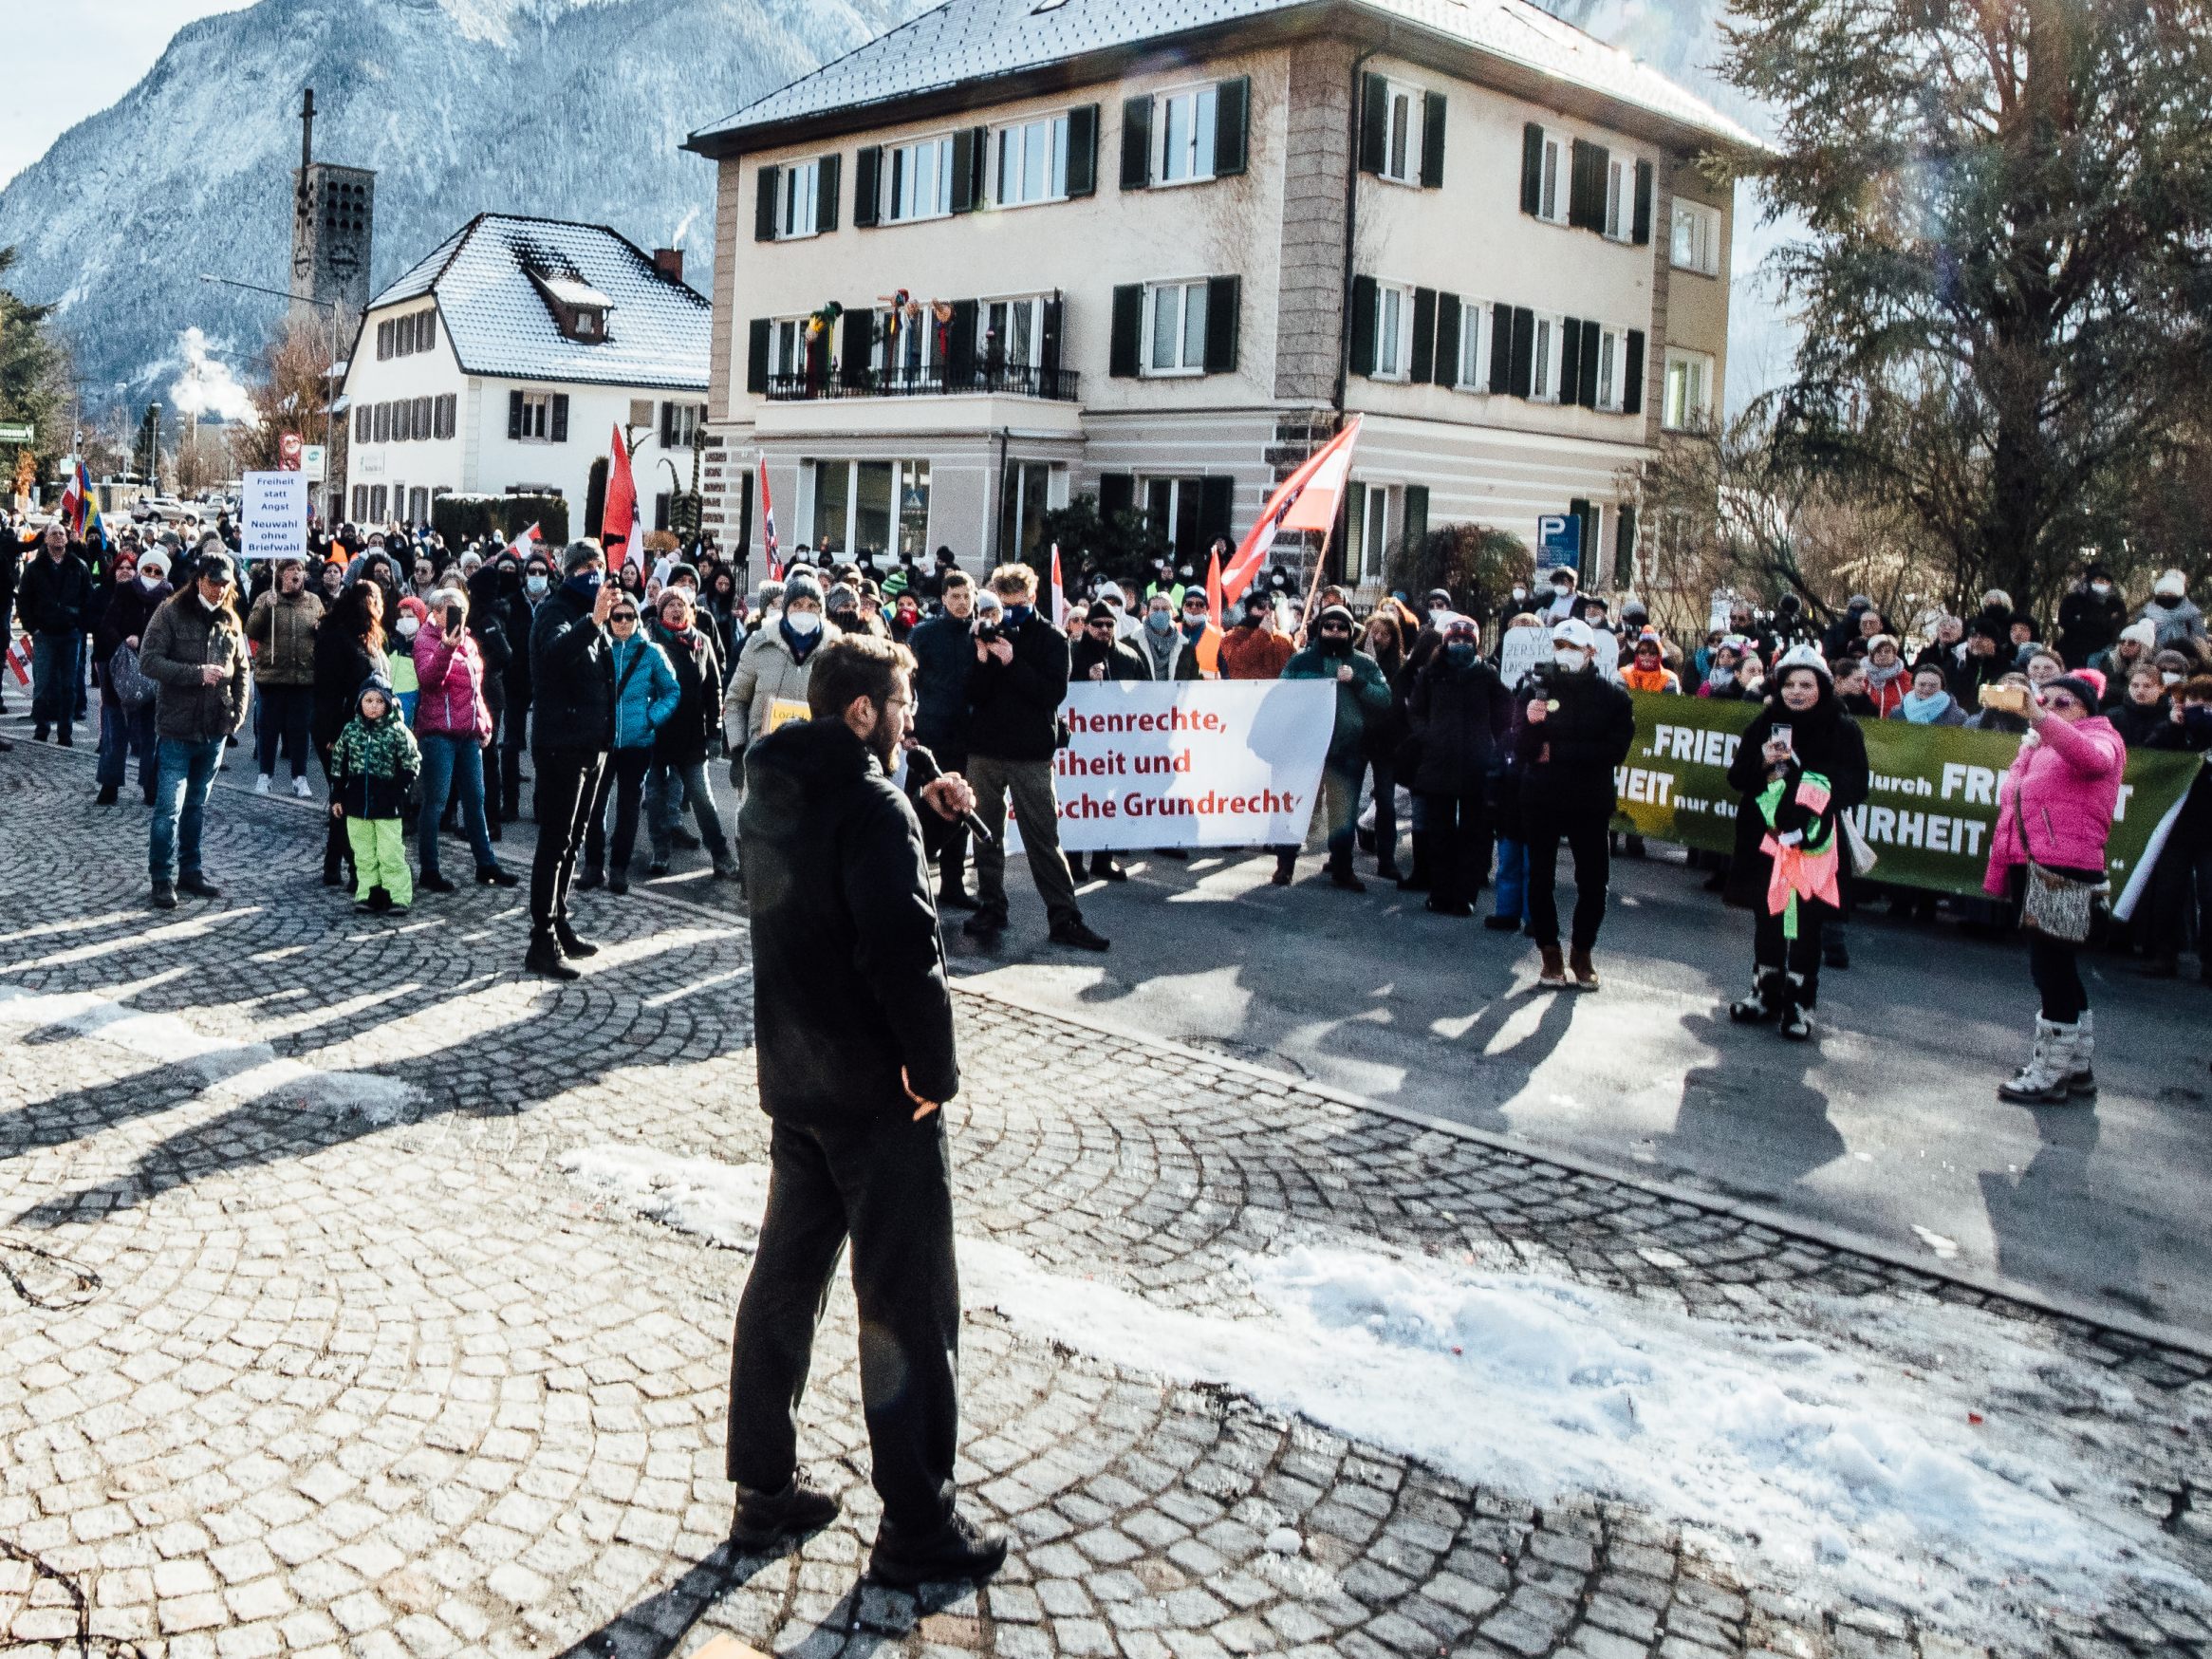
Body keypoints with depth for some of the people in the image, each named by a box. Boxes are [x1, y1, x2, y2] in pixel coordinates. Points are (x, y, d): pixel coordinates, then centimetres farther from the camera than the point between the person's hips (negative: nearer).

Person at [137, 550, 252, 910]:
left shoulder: (230, 620, 10)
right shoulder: (171, 612, -6)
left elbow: (241, 669, 17)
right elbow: (148, 661, -13)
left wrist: (238, 712, 6)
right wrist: (197, 673, -20)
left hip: (215, 728, 5)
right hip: (178, 727, -5)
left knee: (196, 805, 15)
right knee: (169, 806, -5)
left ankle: (189, 870, 24)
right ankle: (163, 878, 3)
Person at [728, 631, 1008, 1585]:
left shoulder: (771, 791, 7)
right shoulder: (871, 805, -20)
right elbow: (905, 949, -28)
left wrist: (922, 816, 6)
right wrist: (935, 1068, -17)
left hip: (792, 1078, 9)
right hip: (877, 1092, -8)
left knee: (785, 1276, 17)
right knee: (908, 1305, 3)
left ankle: (764, 1492, 29)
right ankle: (916, 1528, 14)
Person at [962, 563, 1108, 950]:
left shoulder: (1050, 639, -1)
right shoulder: (989, 633, 7)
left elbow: (1054, 693, -12)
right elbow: (973, 694, 1)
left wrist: (1012, 662, -19)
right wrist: (984, 660, -16)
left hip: (1031, 756, -3)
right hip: (984, 751, 3)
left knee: (1044, 838, -3)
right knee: (987, 835, 9)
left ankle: (1064, 917, -1)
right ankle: (991, 908, 18)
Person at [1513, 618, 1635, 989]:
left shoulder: (1613, 697, -1)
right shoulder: (1538, 689, 1)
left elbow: (1615, 750, -11)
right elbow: (1521, 751, -5)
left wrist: (1557, 752, -12)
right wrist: (1530, 723, -26)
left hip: (1590, 803, 0)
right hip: (1540, 800, 1)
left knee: (1593, 881, 2)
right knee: (1541, 878, 5)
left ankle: (1582, 951, 18)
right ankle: (1550, 954, 17)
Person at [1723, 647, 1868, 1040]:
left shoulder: (1843, 729, 0)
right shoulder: (1764, 724, 6)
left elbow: (1856, 787, 1)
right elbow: (1737, 778, 9)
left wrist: (1822, 791, -18)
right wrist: (1763, 763, -10)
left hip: (1816, 842, -2)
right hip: (1766, 839, 3)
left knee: (1806, 922, 0)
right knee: (1767, 915, 11)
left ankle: (1796, 1004, 11)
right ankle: (1765, 994, 25)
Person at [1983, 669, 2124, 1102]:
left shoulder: (2101, 737, -1)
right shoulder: (2034, 747, 22)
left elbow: (2093, 758, -27)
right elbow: (2012, 808, 23)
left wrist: (2042, 719, -40)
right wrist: (1999, 873, 17)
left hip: (2066, 868, -8)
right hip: (2031, 867, 8)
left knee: (2051, 967, -6)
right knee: (2056, 968, 14)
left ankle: (2050, 1074, 1)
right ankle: (2077, 1067, 25)